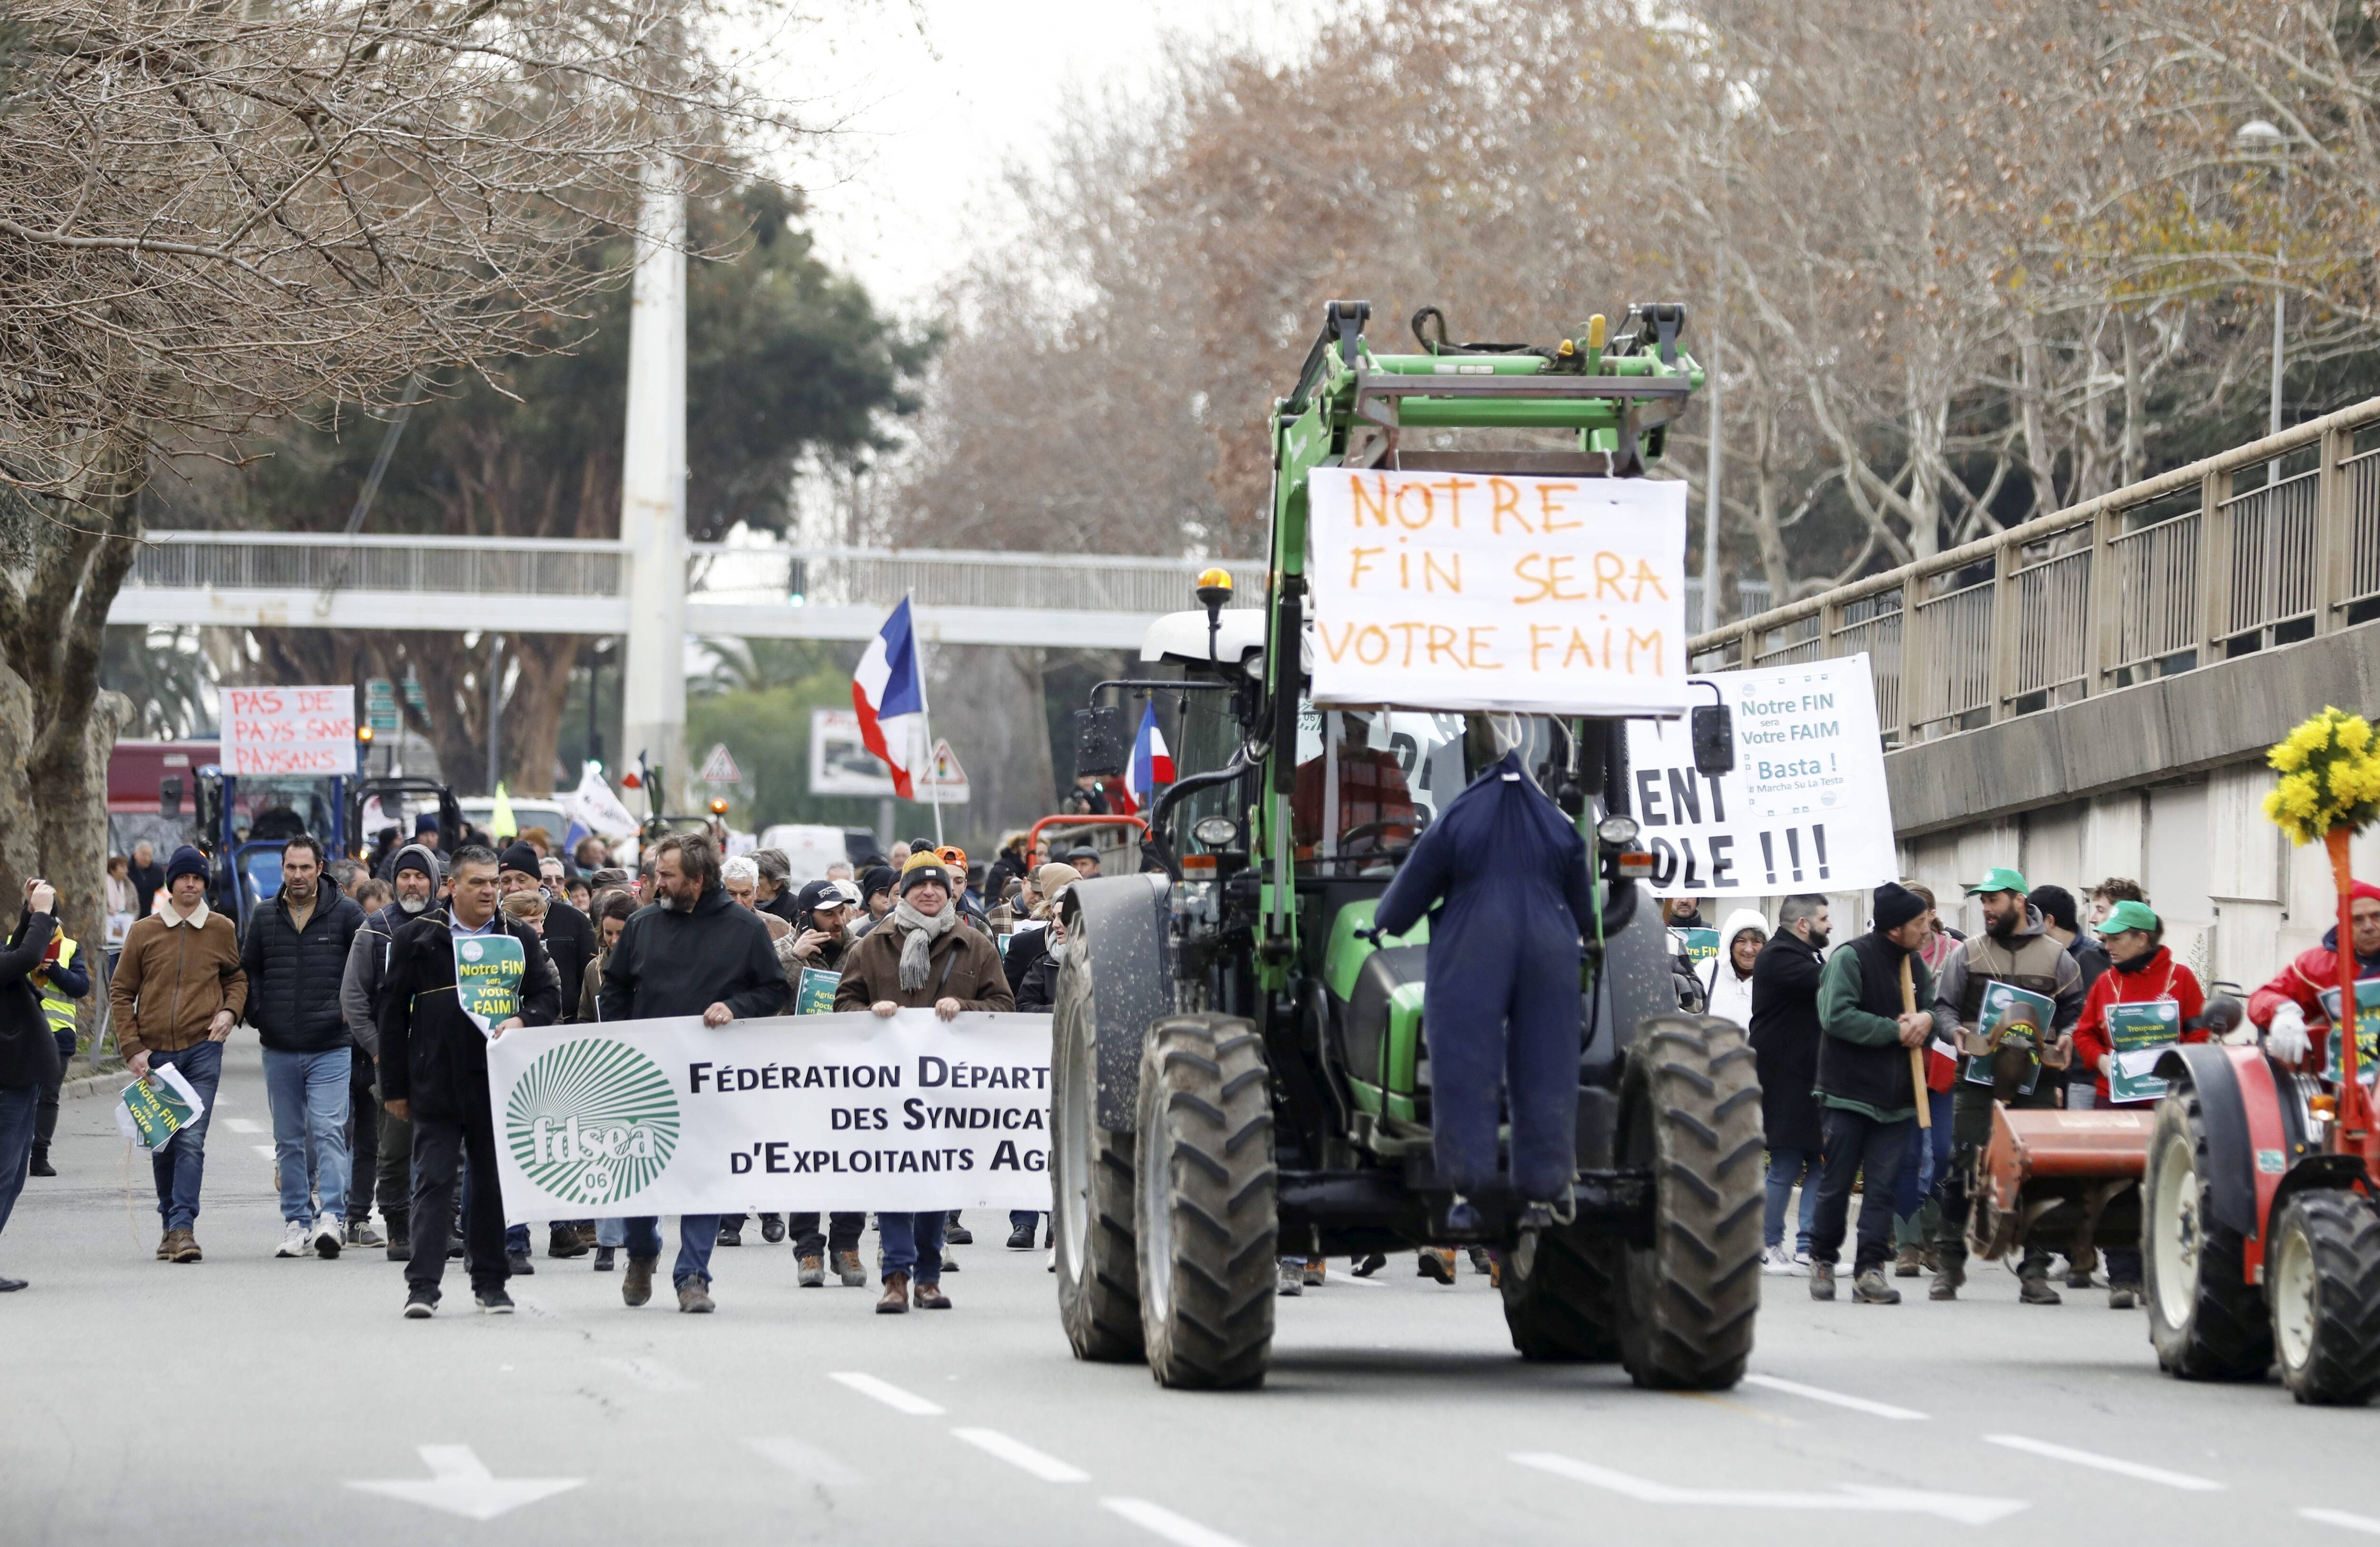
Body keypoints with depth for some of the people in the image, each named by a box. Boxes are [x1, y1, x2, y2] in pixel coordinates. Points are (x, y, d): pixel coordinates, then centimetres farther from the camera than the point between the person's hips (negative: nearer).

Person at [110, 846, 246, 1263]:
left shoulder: (222, 931, 5)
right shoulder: (144, 932, 4)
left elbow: (238, 977, 20)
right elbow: (121, 992, 7)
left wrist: (230, 1011, -1)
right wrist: (132, 1048, -2)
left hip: (202, 1049, -2)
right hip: (154, 1053, 2)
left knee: (191, 1141, -13)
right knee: (161, 1145, 8)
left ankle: (183, 1225, -16)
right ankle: (171, 1225, 21)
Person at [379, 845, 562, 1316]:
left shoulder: (520, 938, 9)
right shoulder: (416, 938, 3)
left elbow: (549, 996, 9)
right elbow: (393, 1013, 4)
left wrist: (524, 1021, -15)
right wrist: (395, 1086, 1)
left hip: (498, 1082, 2)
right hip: (436, 1083, -2)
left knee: (493, 1184, 8)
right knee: (433, 1182, -6)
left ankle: (490, 1282, 17)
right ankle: (423, 1286, -8)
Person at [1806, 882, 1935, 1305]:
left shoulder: (1914, 963, 10)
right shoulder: (1851, 957, -11)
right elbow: (1837, 1017, -20)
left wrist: (1927, 1019, -7)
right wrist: (1895, 1031, -17)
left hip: (1896, 1096, 6)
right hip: (1849, 1093, -5)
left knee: (1884, 1186, -1)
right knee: (1836, 1183, 3)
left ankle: (1870, 1270, -1)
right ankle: (1822, 1259, 20)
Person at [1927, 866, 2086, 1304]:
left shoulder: (2055, 957, 9)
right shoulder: (1968, 953, 10)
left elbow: (2075, 1009, 12)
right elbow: (1943, 1005, 10)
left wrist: (2067, 1038, -8)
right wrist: (1955, 1031, -10)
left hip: (2036, 1083, 0)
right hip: (1977, 1082, 0)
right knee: (1961, 1172, -2)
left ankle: (2035, 1271, 3)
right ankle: (1949, 1264, 7)